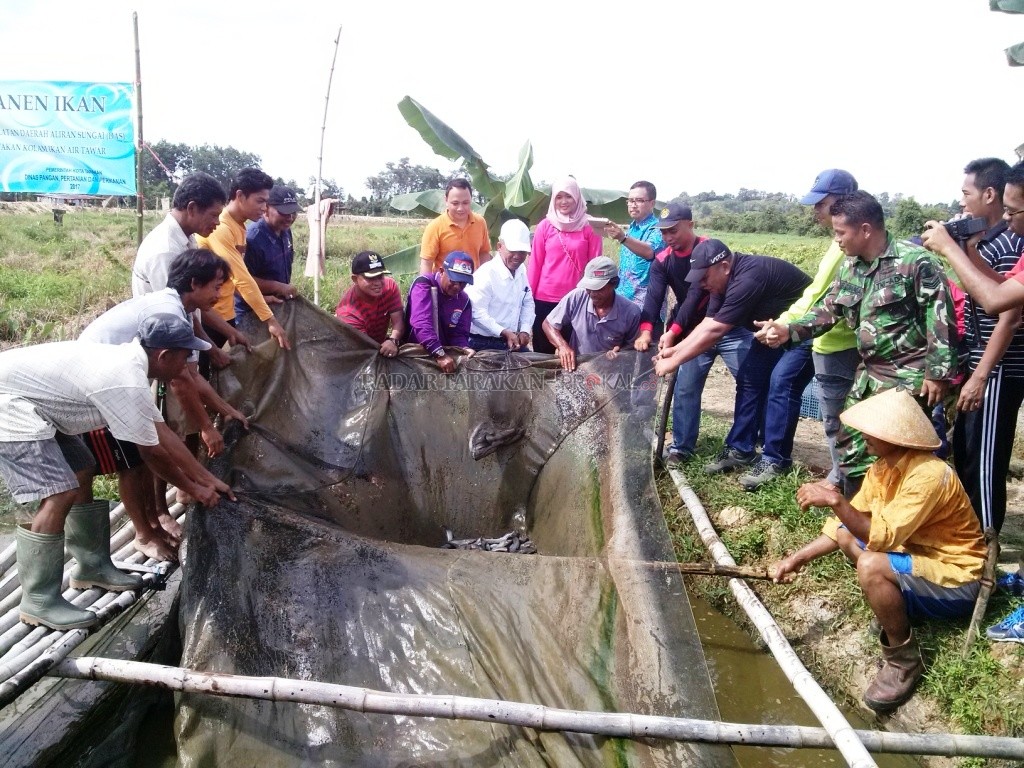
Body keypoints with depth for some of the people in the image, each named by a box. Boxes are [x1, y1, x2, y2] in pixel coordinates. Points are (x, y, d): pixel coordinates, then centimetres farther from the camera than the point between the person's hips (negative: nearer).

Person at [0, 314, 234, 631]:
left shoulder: (130, 364, 4)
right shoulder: (126, 383, -27)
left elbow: (163, 433, 9)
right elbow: (153, 452, -17)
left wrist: (208, 479, 10)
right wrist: (194, 489, -1)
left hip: (29, 401, 11)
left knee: (84, 474, 15)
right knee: (58, 496, -15)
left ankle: (92, 567, 26)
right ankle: (39, 602, -3)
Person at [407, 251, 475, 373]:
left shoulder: (464, 300, 4)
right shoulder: (424, 284, -12)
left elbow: (459, 334, 3)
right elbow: (421, 323, -24)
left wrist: (464, 349, -19)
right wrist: (440, 354, -32)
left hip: (445, 352, 3)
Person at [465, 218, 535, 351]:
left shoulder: (521, 271, 6)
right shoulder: (485, 274, -18)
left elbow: (528, 302, 13)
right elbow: (477, 312, -23)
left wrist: (525, 330, -1)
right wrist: (504, 332, -23)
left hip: (514, 340, 7)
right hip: (484, 344, -7)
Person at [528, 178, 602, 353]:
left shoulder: (589, 228, 0)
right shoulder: (545, 226, 1)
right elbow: (535, 263, 4)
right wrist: (529, 294, 4)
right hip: (545, 298, 1)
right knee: (543, 350, 9)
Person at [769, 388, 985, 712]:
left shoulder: (928, 475, -28)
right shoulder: (882, 468, -1)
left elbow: (884, 537, -34)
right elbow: (844, 524, 2)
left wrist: (835, 500, -36)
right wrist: (797, 558, -5)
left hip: (956, 580, -9)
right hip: (920, 558, 9)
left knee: (871, 566, -31)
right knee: (846, 534, 5)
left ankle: (904, 660, -9)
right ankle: (894, 615, 10)